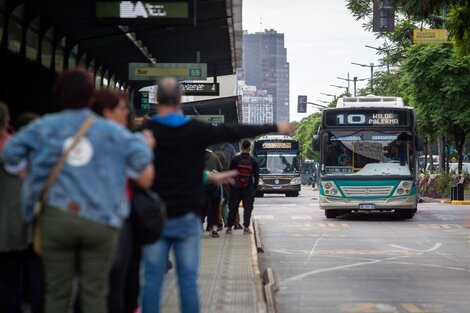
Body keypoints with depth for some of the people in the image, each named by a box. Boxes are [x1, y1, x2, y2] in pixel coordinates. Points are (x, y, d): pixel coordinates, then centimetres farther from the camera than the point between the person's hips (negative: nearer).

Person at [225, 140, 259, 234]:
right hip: (249, 188, 0)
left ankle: (229, 227, 8)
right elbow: (256, 176, 1)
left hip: (236, 188, 1)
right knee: (248, 208, 4)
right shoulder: (253, 161, -2)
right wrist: (255, 188, 10)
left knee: (233, 208, 8)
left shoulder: (235, 159, -4)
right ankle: (246, 227, -3)